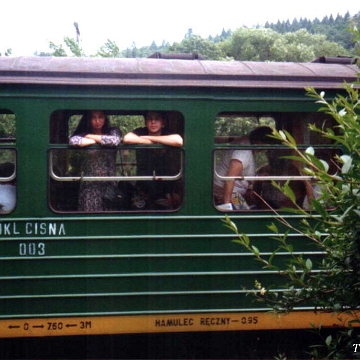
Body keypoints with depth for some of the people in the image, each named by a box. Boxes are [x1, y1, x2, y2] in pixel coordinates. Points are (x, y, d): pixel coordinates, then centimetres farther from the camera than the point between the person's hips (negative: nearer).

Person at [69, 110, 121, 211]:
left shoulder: (113, 131, 8)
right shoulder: (83, 134, 5)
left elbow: (115, 140, -16)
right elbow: (73, 141, -18)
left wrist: (91, 136, -6)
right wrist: (98, 140, -7)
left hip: (109, 184, 1)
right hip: (89, 185, -1)